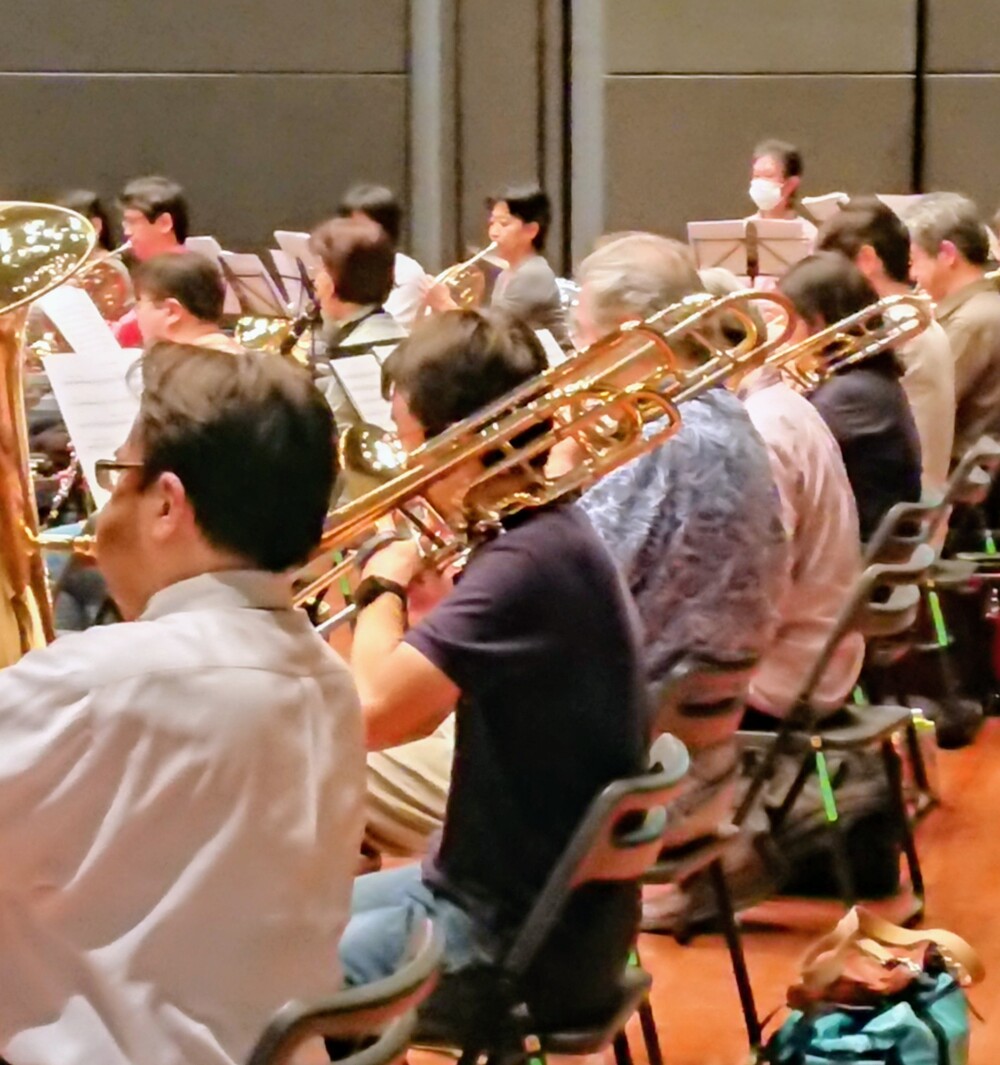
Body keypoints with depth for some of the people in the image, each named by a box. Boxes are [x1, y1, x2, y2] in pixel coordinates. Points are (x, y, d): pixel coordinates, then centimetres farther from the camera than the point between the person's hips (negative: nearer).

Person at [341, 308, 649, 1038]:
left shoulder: (527, 560, -24)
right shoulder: (545, 534, 7)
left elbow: (374, 713, -30)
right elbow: (415, 709, 13)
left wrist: (384, 587, -13)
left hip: (526, 941, -10)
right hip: (528, 897, 10)